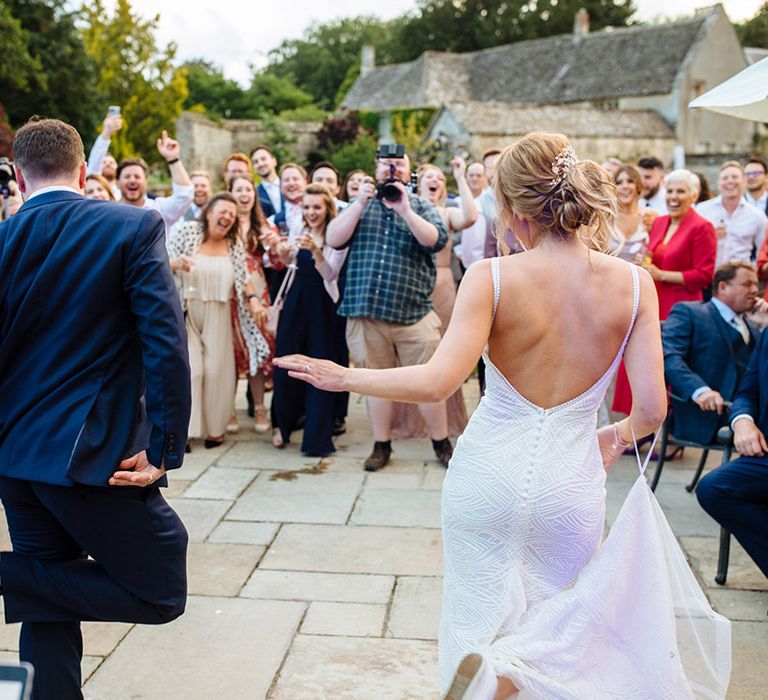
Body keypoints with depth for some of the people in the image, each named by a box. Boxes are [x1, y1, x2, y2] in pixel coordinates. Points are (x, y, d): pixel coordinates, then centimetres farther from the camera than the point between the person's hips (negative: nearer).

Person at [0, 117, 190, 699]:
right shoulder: (134, 227, -7)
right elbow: (167, 344, -16)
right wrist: (164, 449, -11)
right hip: (94, 454, -6)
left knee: (50, 604, 22)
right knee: (162, 592, 5)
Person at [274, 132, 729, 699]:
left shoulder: (491, 278, -15)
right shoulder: (633, 283, -8)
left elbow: (436, 382, -22)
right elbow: (652, 409, -8)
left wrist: (342, 377, -8)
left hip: (488, 476, -1)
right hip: (570, 485, 1)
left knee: (482, 613, 21)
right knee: (558, 621, 22)